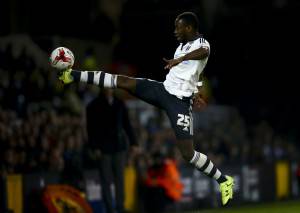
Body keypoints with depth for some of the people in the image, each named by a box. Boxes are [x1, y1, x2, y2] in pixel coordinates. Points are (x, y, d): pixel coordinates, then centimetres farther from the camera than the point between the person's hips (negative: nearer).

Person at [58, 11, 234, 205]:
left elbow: (204, 52, -39)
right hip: (164, 89, 7)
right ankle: (73, 75, 2)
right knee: (123, 81, -4)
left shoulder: (201, 43, -12)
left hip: (180, 101, -7)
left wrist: (179, 59, -54)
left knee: (188, 153, -12)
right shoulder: (183, 45, 13)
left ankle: (224, 181, 4)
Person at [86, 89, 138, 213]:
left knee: (120, 179, 3)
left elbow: (127, 124, 15)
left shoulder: (119, 104, 12)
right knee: (106, 181, -4)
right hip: (104, 149, -3)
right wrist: (95, 147, -9)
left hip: (119, 147, 3)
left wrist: (133, 142, 7)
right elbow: (91, 128, -1)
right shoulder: (94, 106, 2)